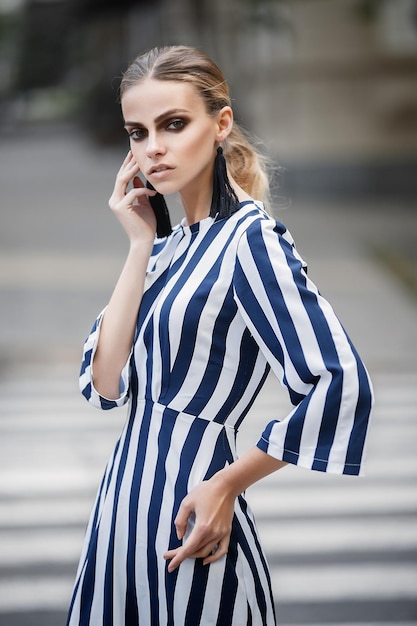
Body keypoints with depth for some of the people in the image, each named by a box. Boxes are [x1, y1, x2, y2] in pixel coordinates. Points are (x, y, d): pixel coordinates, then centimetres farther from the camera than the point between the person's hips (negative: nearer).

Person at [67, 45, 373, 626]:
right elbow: (106, 385, 0)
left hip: (185, 519, -8)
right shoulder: (170, 247, 9)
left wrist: (226, 484, -15)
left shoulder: (249, 237, -14)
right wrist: (140, 245, -3)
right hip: (125, 506, 8)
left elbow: (340, 386, -24)